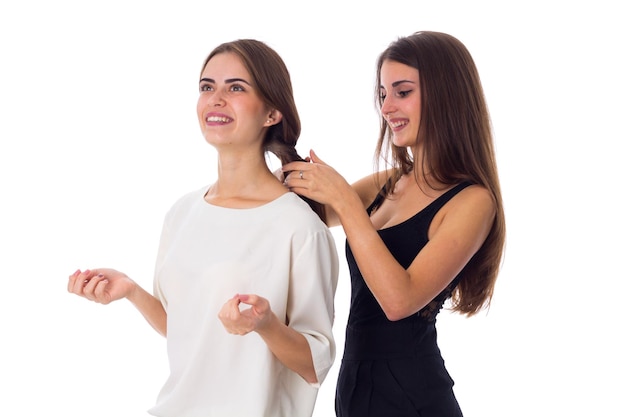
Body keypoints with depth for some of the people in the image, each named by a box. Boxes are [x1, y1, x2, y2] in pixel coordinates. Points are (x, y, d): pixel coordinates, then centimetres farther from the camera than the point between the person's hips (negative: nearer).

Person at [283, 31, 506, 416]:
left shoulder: (473, 200, -15)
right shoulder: (386, 183, 5)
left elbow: (400, 299, -25)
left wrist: (343, 198, -24)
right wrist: (292, 172, -11)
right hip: (353, 380, 7)